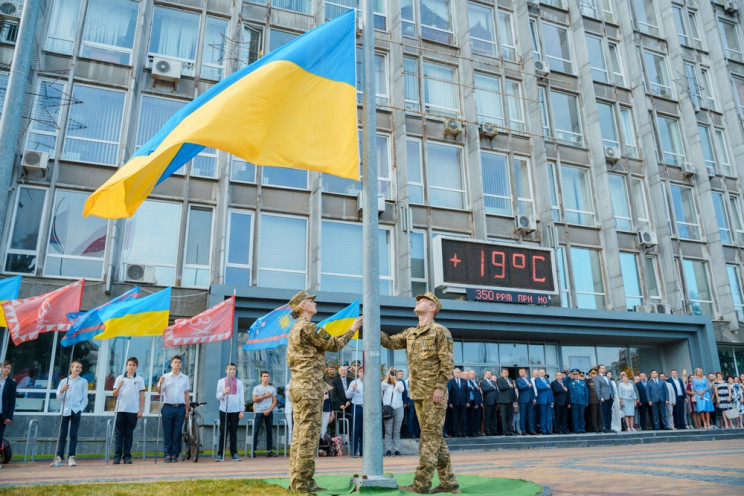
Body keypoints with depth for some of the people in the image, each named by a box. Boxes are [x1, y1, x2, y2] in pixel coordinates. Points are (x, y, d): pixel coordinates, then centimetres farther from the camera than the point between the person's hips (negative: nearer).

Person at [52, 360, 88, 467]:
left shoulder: (83, 382, 11)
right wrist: (62, 391, -10)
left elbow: (85, 399, 8)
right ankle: (59, 458, 1)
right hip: (65, 411, 1)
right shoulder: (64, 381, 13)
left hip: (76, 411, -1)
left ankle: (71, 457, 0)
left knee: (73, 434, -2)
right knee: (62, 434, -1)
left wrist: (80, 409, -6)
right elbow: (59, 399, 9)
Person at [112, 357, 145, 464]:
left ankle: (127, 456, 9)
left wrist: (141, 410, -1)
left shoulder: (139, 379, 6)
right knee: (119, 434, 1)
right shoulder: (120, 378, 8)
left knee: (129, 434, 4)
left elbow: (142, 396, 5)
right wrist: (119, 386, -13)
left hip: (133, 411, -1)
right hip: (121, 410, 1)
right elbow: (115, 394, 7)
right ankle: (117, 456, 5)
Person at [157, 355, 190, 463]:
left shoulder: (185, 378, 11)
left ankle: (175, 454, 10)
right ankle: (167, 454, 9)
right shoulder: (165, 377, 6)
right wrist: (160, 383, -20)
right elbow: (159, 392, -1)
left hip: (180, 408, 1)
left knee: (177, 432, 3)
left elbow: (186, 394, 13)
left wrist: (187, 409, 8)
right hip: (168, 407, -1)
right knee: (167, 432, 1)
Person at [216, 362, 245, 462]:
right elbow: (218, 397, 5)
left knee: (234, 433, 3)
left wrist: (242, 410, 1)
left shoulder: (239, 382, 12)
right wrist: (224, 393, -17)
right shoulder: (221, 381, 10)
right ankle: (220, 454, 3)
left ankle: (234, 453, 8)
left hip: (235, 411, 1)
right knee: (223, 432, -2)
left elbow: (242, 397, 9)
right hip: (224, 410, -1)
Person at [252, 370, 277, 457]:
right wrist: (265, 396, -7)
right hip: (259, 412, -2)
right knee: (256, 431, -5)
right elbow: (254, 399, -7)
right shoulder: (257, 388, 5)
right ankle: (253, 451, -2)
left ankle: (269, 450, 7)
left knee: (269, 431, 3)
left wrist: (269, 410, -8)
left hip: (269, 412, 2)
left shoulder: (272, 389, 10)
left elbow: (274, 401, 5)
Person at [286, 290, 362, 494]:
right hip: (310, 386, -10)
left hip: (297, 385, 10)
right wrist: (352, 329, 4)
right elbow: (334, 344, -7)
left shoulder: (294, 329, 18)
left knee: (299, 435, 10)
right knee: (309, 435, -6)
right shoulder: (308, 327, -12)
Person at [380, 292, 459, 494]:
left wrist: (440, 387, -18)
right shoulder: (410, 333, 17)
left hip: (433, 393, -8)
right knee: (435, 436, 10)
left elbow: (447, 362, -10)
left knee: (430, 435, -5)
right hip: (418, 393, 8)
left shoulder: (440, 331, -5)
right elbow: (391, 342, 7)